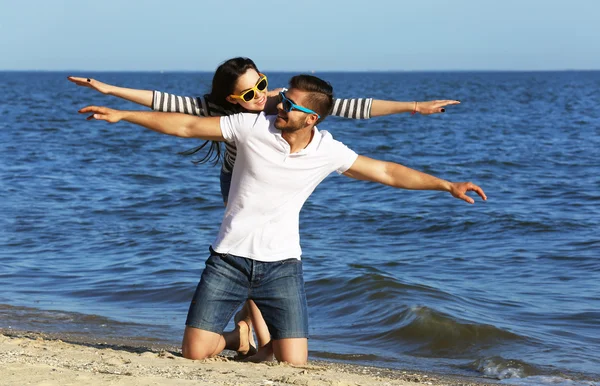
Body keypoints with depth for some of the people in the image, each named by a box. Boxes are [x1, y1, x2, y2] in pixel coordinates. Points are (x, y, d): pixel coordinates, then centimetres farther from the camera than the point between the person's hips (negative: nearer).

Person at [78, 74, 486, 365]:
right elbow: (185, 125, -4)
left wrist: (447, 185, 3)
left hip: (281, 264, 1)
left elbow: (386, 171, 6)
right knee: (194, 353, -8)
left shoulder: (327, 151, -3)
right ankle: (229, 339, 28)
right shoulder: (252, 126, -8)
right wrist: (121, 114, -7)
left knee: (294, 363, -10)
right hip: (229, 259, 0)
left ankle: (265, 339, 26)